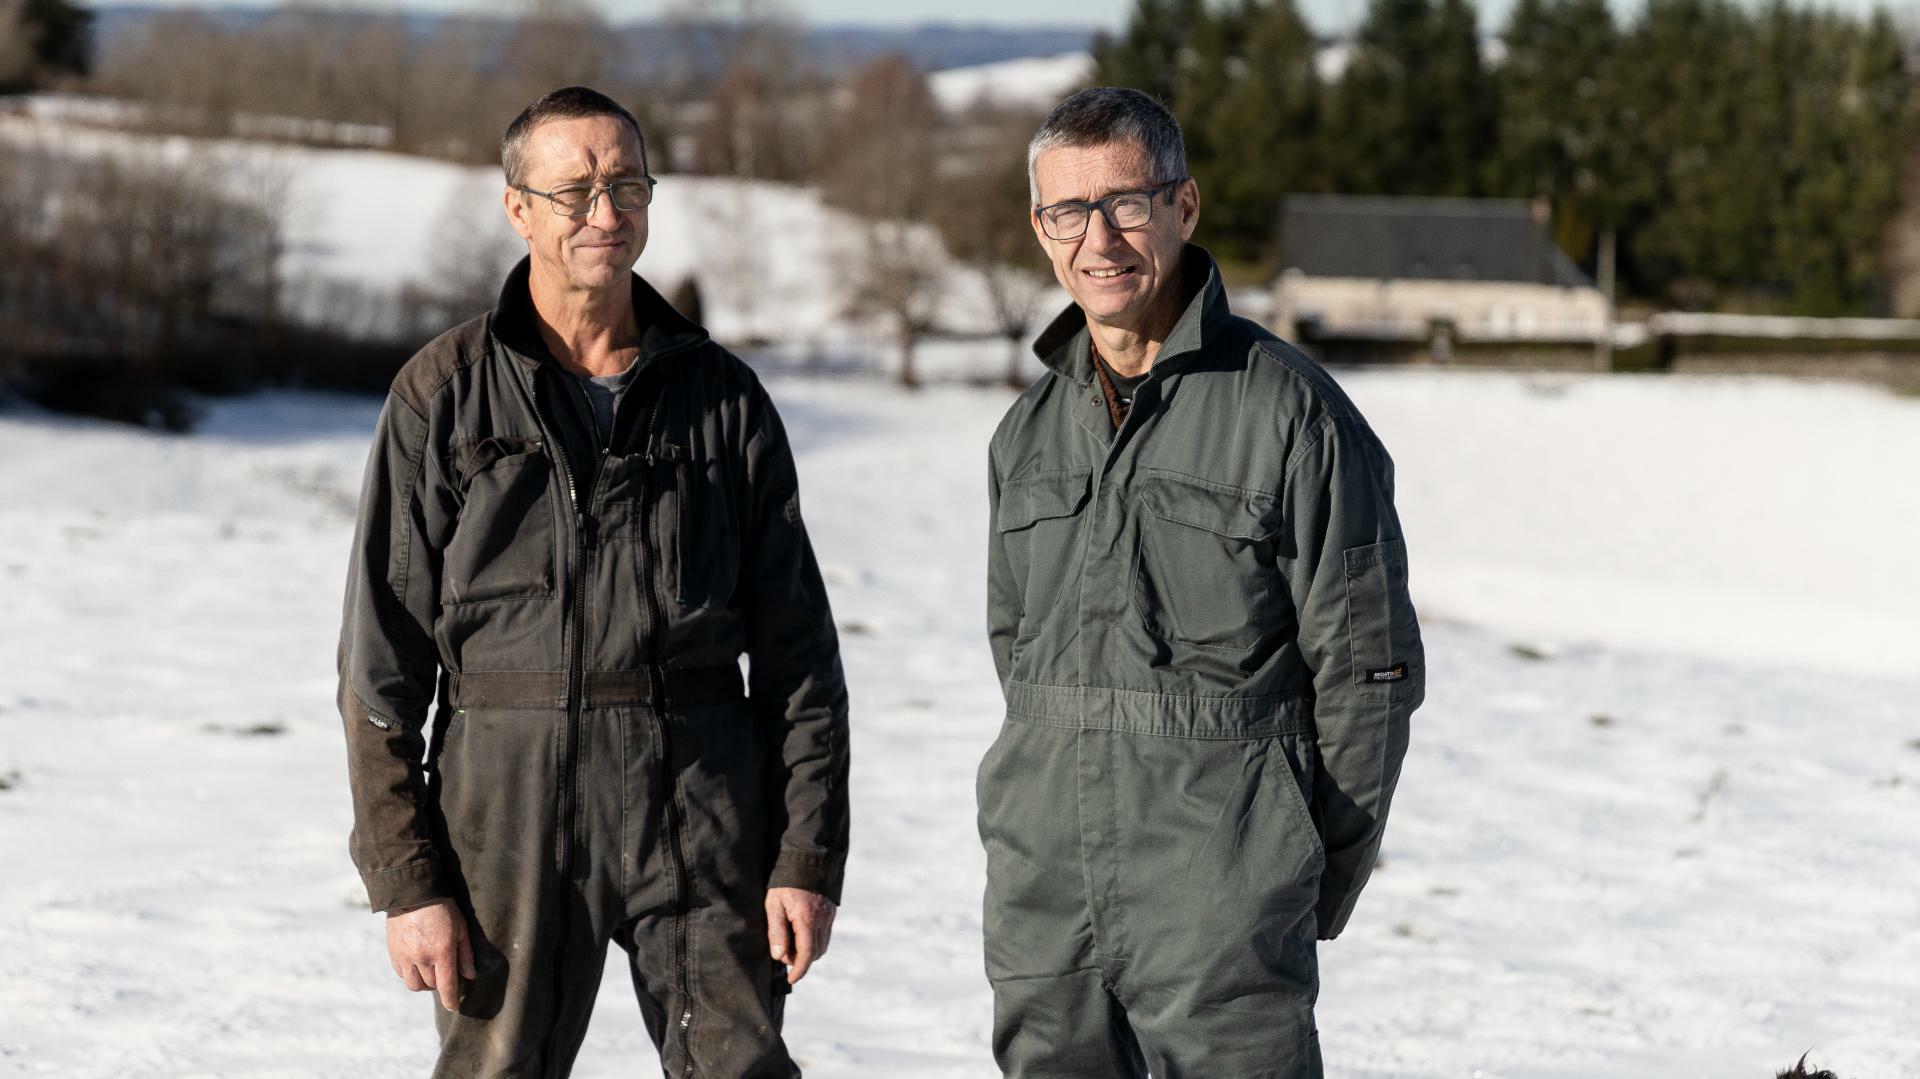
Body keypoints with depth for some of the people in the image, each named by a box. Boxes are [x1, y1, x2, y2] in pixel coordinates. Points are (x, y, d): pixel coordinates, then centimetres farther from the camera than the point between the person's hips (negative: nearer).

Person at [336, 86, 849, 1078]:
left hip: (701, 803, 1)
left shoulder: (721, 395, 9)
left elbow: (796, 649, 9)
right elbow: (382, 652, 1)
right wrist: (406, 877, -5)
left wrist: (807, 856, 1)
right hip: (509, 805, -1)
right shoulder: (445, 393, 3)